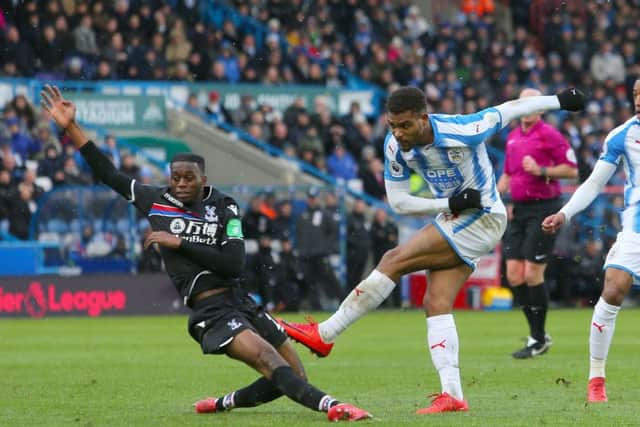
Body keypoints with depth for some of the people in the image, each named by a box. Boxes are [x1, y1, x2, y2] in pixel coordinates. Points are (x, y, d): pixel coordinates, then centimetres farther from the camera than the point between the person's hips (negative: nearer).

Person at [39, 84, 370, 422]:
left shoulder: (224, 207, 4)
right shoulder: (156, 201, 6)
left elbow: (235, 265, -8)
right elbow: (108, 174, 12)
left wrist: (179, 243, -12)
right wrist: (71, 127, 8)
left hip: (240, 302, 4)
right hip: (210, 312, -4)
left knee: (295, 376, 2)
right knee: (270, 360, -28)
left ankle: (224, 404, 20)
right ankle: (330, 406, -45)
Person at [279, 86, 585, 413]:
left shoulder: (460, 131, -25)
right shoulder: (394, 147, -8)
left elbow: (508, 110, -11)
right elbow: (398, 202, -2)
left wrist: (559, 100, 0)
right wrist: (449, 204, -16)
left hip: (482, 218, -7)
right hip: (453, 220, 7)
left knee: (395, 260, -17)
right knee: (436, 305, -6)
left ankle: (324, 335, -15)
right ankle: (452, 395, -7)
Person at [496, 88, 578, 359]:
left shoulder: (549, 135, -8)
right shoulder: (513, 137, 15)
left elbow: (572, 170, -11)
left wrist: (541, 170, -21)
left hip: (543, 209, -7)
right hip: (519, 211, 7)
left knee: (533, 275, -9)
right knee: (514, 275, 2)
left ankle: (538, 340, 2)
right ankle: (538, 333, 15)